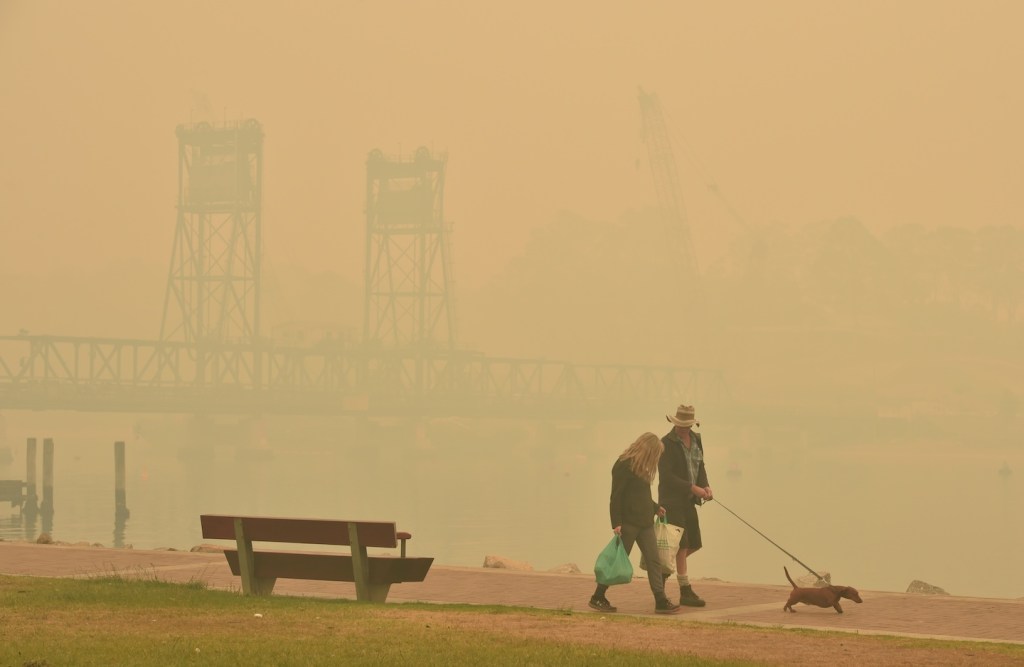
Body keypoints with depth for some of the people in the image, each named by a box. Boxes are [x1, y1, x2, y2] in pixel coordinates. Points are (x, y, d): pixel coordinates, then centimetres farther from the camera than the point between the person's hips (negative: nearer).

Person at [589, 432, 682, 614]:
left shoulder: (641, 468, 16)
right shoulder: (623, 466, -12)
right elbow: (616, 496, -15)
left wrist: (655, 508, 33)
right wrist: (616, 523, -20)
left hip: (645, 523, 9)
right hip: (627, 523, -9)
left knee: (653, 560, 0)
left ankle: (661, 601, -3)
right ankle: (598, 598, 9)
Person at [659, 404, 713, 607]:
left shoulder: (696, 439, 9)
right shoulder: (666, 443, -14)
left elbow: (700, 466, 15)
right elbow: (666, 476, -18)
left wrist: (705, 486, -5)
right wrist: (693, 488, -22)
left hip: (688, 500, 8)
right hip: (671, 500, -8)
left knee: (694, 544, 9)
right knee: (682, 545, -9)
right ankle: (685, 592, -5)